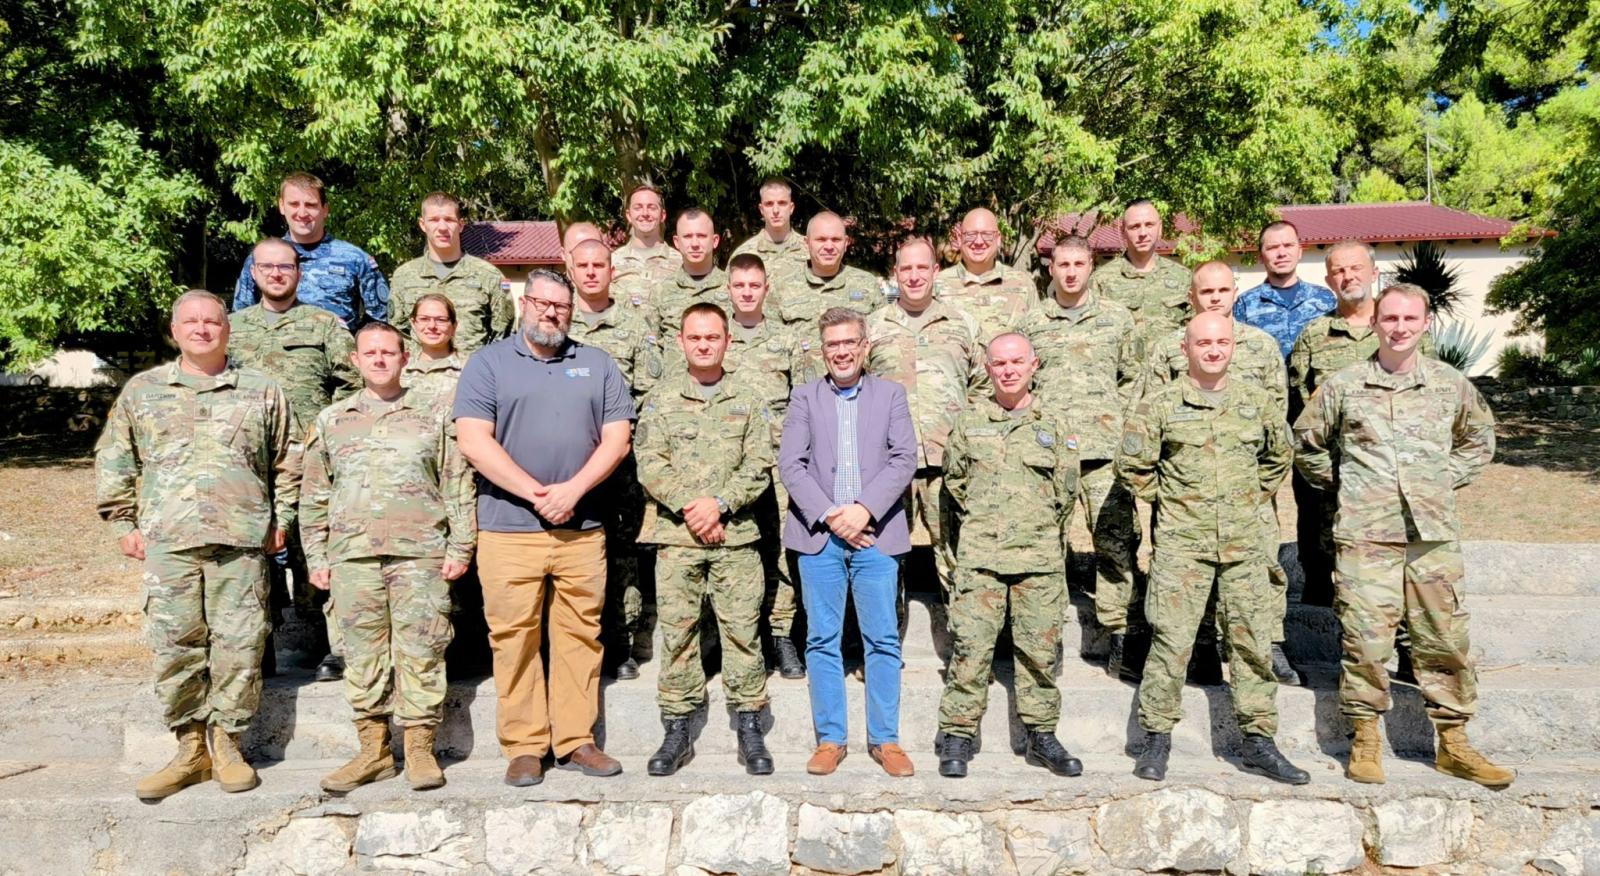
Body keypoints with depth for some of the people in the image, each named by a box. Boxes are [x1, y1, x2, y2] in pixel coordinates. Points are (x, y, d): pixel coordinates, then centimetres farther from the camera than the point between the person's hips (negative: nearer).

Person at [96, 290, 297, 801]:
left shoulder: (261, 391, 12)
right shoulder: (142, 390, 14)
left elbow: (288, 461, 15)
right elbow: (113, 463, 16)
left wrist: (281, 520, 9)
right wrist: (123, 524, 9)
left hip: (242, 540, -1)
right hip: (168, 541, 1)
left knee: (239, 641, -2)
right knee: (174, 644, 0)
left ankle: (226, 743, 11)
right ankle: (190, 748, 12)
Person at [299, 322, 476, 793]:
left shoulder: (435, 413, 9)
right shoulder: (331, 421, 15)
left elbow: (459, 485, 6)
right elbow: (313, 496, 16)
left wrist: (459, 546, -1)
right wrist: (317, 557, 9)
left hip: (420, 553, -2)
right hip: (352, 555, 2)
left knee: (419, 653, -2)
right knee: (363, 655, 5)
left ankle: (420, 749, 7)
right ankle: (373, 751, 15)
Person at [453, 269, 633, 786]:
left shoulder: (598, 366, 13)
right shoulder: (488, 363, 6)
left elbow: (617, 438, 5)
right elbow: (473, 441, -5)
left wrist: (572, 490, -10)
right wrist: (537, 494, -12)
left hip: (582, 529, 2)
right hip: (508, 527, -2)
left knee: (580, 635, 5)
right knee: (514, 638, 1)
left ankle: (577, 741, 15)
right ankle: (523, 748, 11)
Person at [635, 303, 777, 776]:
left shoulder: (748, 400, 10)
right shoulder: (660, 400, 8)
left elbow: (759, 465, 1)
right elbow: (649, 464, -2)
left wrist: (719, 502, -12)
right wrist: (688, 507, -13)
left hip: (735, 534, 0)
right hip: (675, 535, 0)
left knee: (743, 630, 2)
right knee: (676, 631, 4)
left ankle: (749, 729, 12)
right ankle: (677, 732, 14)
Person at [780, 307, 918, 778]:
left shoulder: (890, 394, 9)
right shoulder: (804, 397, 9)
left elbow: (905, 459, -1)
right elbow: (790, 463, -1)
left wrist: (864, 509, -13)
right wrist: (829, 515, -11)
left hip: (875, 534, 0)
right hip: (819, 535, 0)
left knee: (883, 640, 2)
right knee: (822, 640, 5)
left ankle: (885, 739, 14)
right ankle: (829, 739, 15)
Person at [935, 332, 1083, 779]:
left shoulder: (1054, 426, 8)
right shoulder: (969, 421, 7)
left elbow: (1066, 491, 10)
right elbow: (954, 480, 12)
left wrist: (1040, 530, 11)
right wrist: (980, 522, 11)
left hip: (1040, 557, 1)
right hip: (979, 556, -1)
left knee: (1040, 650, 6)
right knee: (970, 647, -3)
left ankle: (1041, 736, 19)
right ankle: (957, 736, 6)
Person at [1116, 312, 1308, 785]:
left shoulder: (1258, 402, 9)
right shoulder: (1160, 404, -2)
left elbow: (1279, 455, 25)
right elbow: (1131, 465, 2)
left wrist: (1254, 495, 16)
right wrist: (1167, 499, 3)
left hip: (1244, 543, 4)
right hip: (1182, 542, -3)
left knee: (1254, 641, 7)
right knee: (1170, 640, -5)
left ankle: (1259, 742, 19)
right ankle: (1157, 738, 8)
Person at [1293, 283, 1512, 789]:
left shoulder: (1452, 385, 9)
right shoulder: (1342, 386, 3)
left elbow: (1480, 440, 25)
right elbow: (1306, 443, 14)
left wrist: (1448, 479, 13)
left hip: (1434, 534, 2)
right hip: (1365, 534, -2)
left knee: (1445, 639, 6)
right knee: (1365, 638, -3)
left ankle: (1453, 745, 19)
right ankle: (1365, 739, 12)